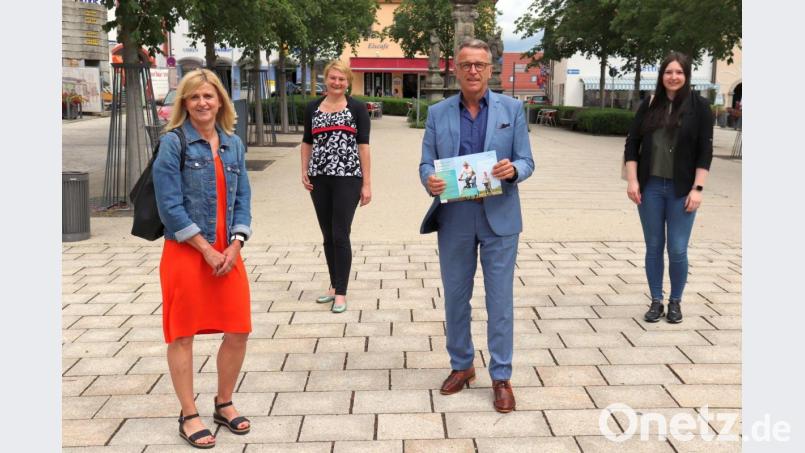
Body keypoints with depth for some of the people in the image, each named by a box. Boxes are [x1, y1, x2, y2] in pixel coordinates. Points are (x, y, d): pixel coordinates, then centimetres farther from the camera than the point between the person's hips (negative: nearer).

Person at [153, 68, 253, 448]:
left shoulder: (233, 144, 8)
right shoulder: (173, 142, -6)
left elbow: (242, 198, 8)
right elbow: (170, 205, -12)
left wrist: (235, 246, -6)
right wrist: (207, 250, -13)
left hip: (228, 253, 5)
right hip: (185, 252, -5)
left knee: (239, 330, 7)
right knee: (183, 335, 4)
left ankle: (224, 403, 27)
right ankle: (189, 416, 18)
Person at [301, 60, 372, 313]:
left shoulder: (357, 108, 1)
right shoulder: (312, 108, 10)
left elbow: (363, 145, -2)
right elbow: (307, 142, 16)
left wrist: (367, 183, -5)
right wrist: (304, 172, 2)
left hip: (347, 178, -4)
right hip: (319, 179, 4)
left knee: (340, 236, -5)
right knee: (328, 236, 10)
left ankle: (341, 292, 3)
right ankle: (334, 285, 23)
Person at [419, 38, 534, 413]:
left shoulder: (512, 109, 1)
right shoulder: (438, 113, 4)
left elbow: (527, 162, 0)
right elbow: (426, 163, 3)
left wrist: (513, 170, -24)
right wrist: (429, 180, -21)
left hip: (499, 217, -2)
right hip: (454, 218, 2)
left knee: (500, 300, 2)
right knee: (455, 297, 12)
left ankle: (501, 377, 14)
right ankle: (461, 365, 29)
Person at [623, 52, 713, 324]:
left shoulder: (699, 107, -2)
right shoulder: (649, 106, 5)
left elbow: (705, 152, -4)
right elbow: (632, 144, 7)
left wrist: (697, 189, -10)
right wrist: (632, 180, -3)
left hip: (681, 190, -2)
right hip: (650, 187, 2)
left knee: (677, 250, 0)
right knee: (653, 247, 8)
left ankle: (675, 302, 19)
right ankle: (656, 301, 20)